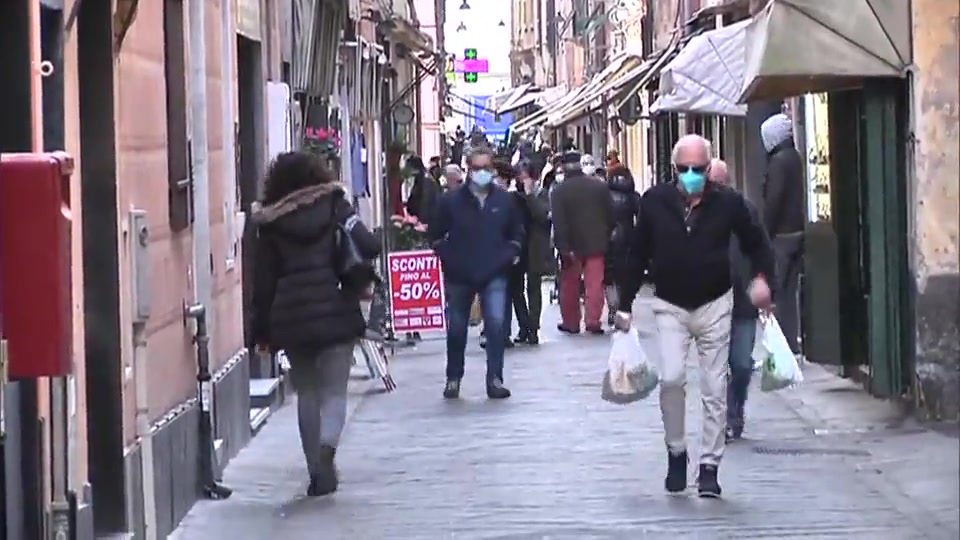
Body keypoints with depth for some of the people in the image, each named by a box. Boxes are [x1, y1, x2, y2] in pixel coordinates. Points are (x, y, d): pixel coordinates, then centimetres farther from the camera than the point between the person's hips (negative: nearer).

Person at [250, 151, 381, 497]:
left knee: (307, 393, 12)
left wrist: (261, 330, 10)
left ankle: (318, 472, 9)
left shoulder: (271, 222, 3)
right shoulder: (335, 206, 2)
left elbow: (263, 280, 3)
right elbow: (369, 247, -12)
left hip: (291, 319, 1)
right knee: (334, 390, 5)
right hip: (336, 314, -1)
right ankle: (328, 443, -25)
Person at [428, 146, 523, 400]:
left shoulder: (504, 200, 3)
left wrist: (507, 257, 1)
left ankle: (495, 379, -6)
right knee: (456, 329, 8)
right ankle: (453, 379, 22)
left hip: (494, 276, 0)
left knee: (496, 324, -12)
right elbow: (436, 235, 6)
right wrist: (449, 260, -3)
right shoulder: (451, 200, -2)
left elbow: (516, 234, 14)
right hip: (459, 276, 0)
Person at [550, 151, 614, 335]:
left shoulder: (559, 190, -12)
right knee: (594, 284, 2)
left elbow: (558, 221, -18)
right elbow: (609, 216, 4)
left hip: (572, 244, -2)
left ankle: (570, 323, 17)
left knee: (569, 285, 11)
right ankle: (593, 321, -6)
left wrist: (564, 247, -18)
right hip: (596, 243, 2)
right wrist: (606, 238, 12)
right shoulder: (600, 186, 0)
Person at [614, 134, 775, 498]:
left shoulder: (727, 203, -8)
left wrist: (761, 276, -14)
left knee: (715, 389, 1)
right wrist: (625, 305, 3)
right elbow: (638, 255, 3)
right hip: (670, 305, 0)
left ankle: (709, 467, 9)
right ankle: (676, 452, 7)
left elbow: (755, 243, 5)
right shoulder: (655, 202, -5)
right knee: (671, 378, -15)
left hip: (714, 304, 0)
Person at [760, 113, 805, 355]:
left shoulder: (778, 161, -13)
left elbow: (773, 201, -19)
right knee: (791, 290, 13)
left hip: (781, 234, -8)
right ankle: (793, 342, 16)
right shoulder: (797, 159, 10)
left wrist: (765, 235, -16)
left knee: (781, 291, -4)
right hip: (798, 232, 8)